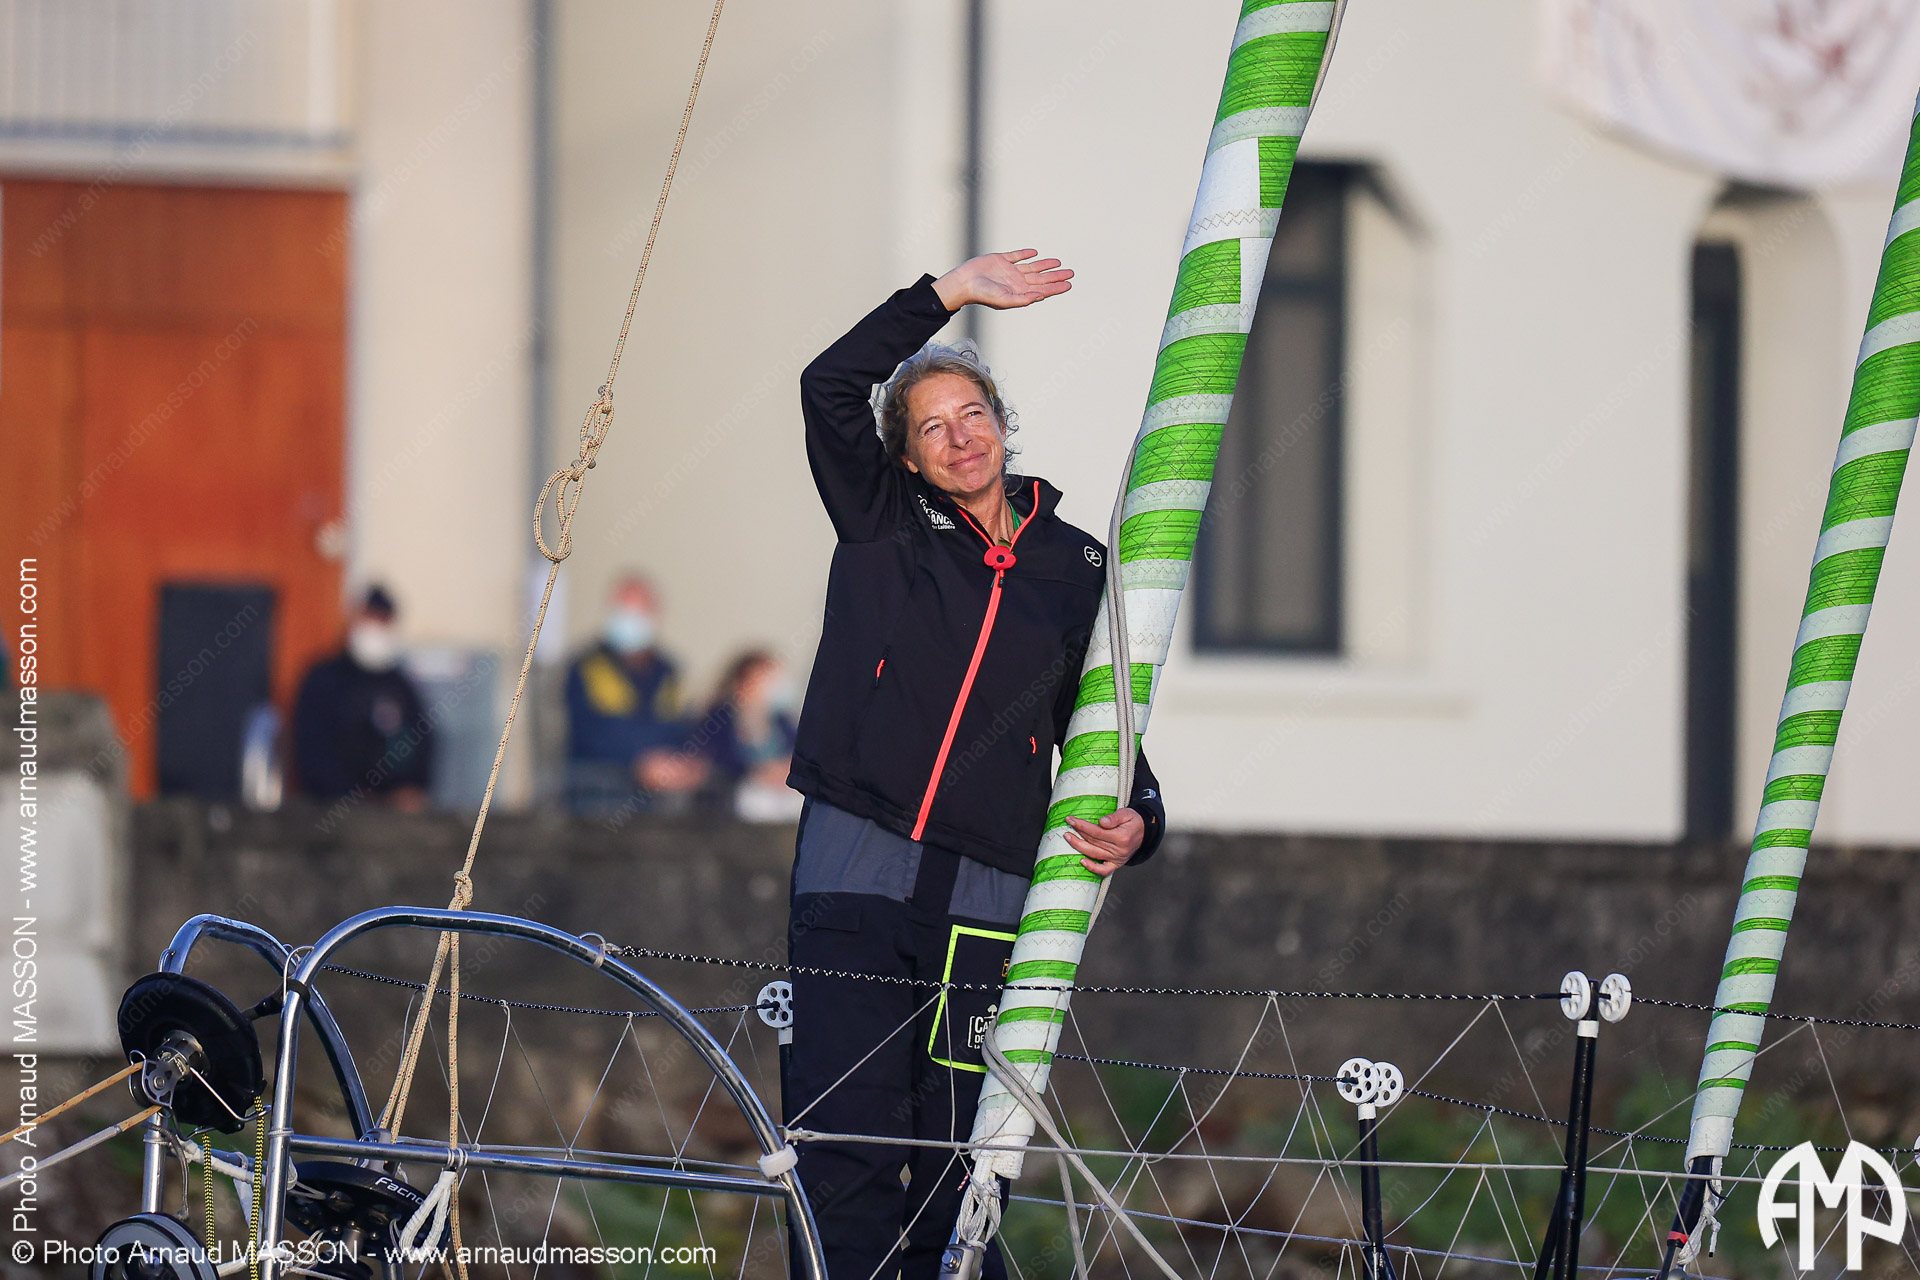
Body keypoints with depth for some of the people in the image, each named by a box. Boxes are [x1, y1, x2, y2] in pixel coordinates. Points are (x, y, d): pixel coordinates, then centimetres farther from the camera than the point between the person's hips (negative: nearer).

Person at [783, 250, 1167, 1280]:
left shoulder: (1077, 570, 14)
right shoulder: (883, 526, 11)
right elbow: (829, 388, -1)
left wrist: (1134, 820, 0)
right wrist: (951, 292, -3)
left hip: (988, 894, 1)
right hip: (858, 871, -1)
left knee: (962, 1158, 1)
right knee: (845, 1146, -10)